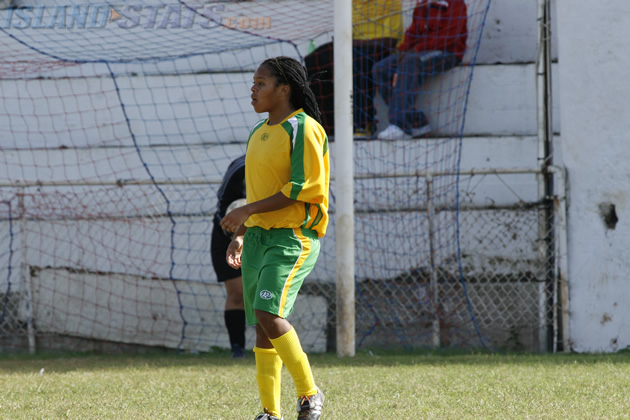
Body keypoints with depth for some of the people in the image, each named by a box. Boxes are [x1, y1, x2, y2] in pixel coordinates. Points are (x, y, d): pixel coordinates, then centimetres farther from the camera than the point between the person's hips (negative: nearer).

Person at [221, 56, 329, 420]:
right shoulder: (259, 134, 18)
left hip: (293, 237, -8)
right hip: (258, 237, 8)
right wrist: (240, 235, 18)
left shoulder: (303, 129, -10)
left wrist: (248, 211, -17)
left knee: (269, 314, -21)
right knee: (263, 324, 5)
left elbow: (302, 189, -17)